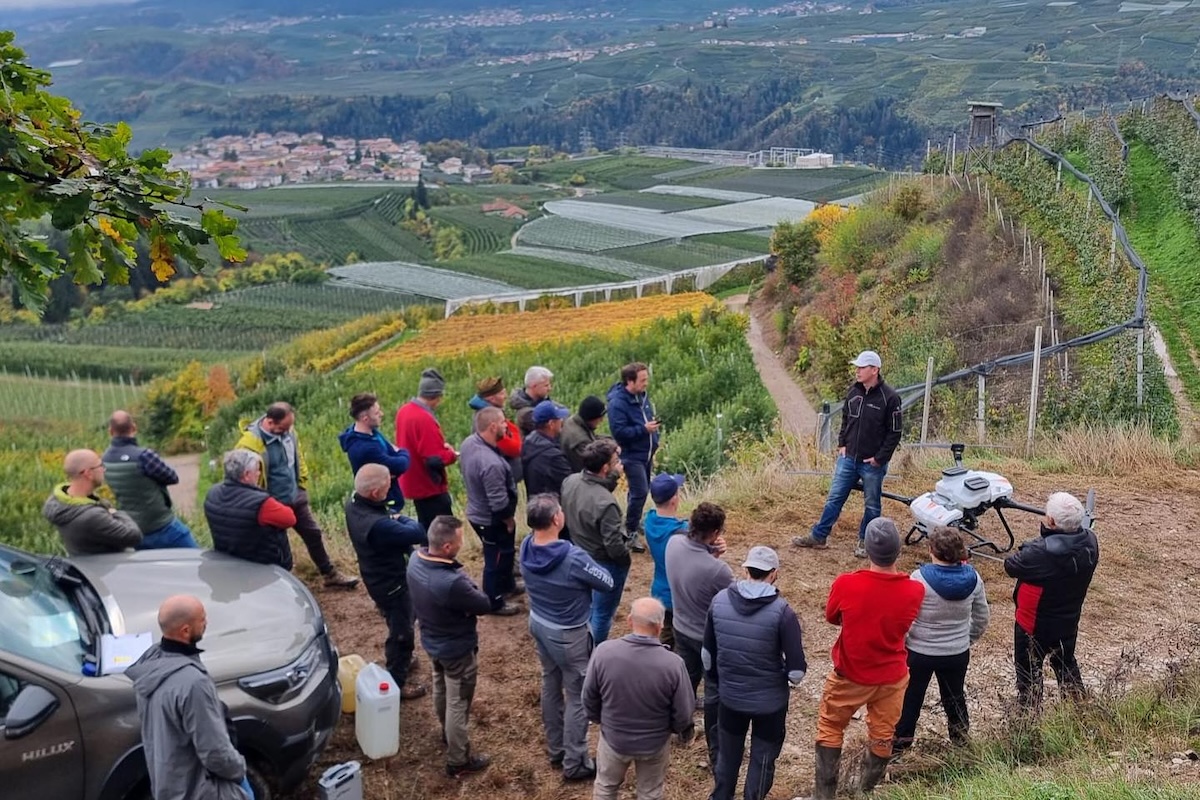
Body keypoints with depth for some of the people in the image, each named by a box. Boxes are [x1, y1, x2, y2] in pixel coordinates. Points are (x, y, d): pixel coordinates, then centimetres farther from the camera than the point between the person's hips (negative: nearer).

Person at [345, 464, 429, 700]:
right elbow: (417, 534, -35)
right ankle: (396, 683, 29)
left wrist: (395, 520, -18)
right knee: (402, 631, 12)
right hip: (391, 582, -9)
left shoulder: (353, 503, -13)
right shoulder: (378, 525, -42)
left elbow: (386, 512, 1)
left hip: (379, 576, 9)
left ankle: (399, 659, 56)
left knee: (399, 626, 33)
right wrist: (404, 521, -16)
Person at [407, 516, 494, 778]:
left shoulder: (416, 560, -17)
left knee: (441, 689, 31)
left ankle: (447, 733, 57)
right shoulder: (452, 583, -42)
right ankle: (458, 761, 31)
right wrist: (468, 585, -9)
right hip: (457, 649, -8)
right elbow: (484, 605, -26)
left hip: (432, 641, 8)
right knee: (458, 704, 12)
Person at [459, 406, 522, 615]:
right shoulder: (491, 463, -39)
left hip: (477, 512, 9)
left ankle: (507, 585, 52)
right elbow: (499, 503, -32)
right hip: (491, 520, -9)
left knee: (504, 552, 30)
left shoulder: (468, 443, -10)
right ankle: (494, 603, 33)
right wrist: (510, 521, -11)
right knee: (496, 560, 13)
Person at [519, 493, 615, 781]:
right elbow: (607, 582, -17)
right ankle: (575, 764, 23)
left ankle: (556, 750, 41)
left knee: (550, 685, 24)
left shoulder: (526, 547, -13)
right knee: (578, 698, 10)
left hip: (538, 624, 7)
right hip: (568, 634, -7)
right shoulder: (573, 558, -33)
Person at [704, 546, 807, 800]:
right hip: (770, 700, -3)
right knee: (762, 757, 18)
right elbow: (797, 667, -20)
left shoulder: (719, 601, -10)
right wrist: (790, 678, 3)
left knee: (728, 753, 24)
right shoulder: (781, 611, -22)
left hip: (730, 695, 4)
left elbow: (708, 653, 2)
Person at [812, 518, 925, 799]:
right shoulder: (915, 590, -21)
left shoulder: (845, 584, -27)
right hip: (892, 677, 2)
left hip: (849, 676, -2)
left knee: (829, 730, 21)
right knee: (882, 737, 23)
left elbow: (832, 618, -6)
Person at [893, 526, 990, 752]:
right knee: (955, 694, 27)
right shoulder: (972, 578, -10)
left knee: (909, 696, 17)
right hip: (958, 653, 4)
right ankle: (960, 733, 44)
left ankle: (901, 738, 29)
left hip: (920, 652, -4)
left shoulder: (920, 578, -24)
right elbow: (982, 617, 3)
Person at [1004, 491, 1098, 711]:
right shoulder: (1090, 542, -16)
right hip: (1069, 621, 6)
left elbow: (1011, 566, -20)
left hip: (1034, 624, -6)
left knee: (1029, 672, 15)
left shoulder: (1041, 553, -37)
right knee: (1066, 664, 28)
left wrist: (1026, 549, -5)